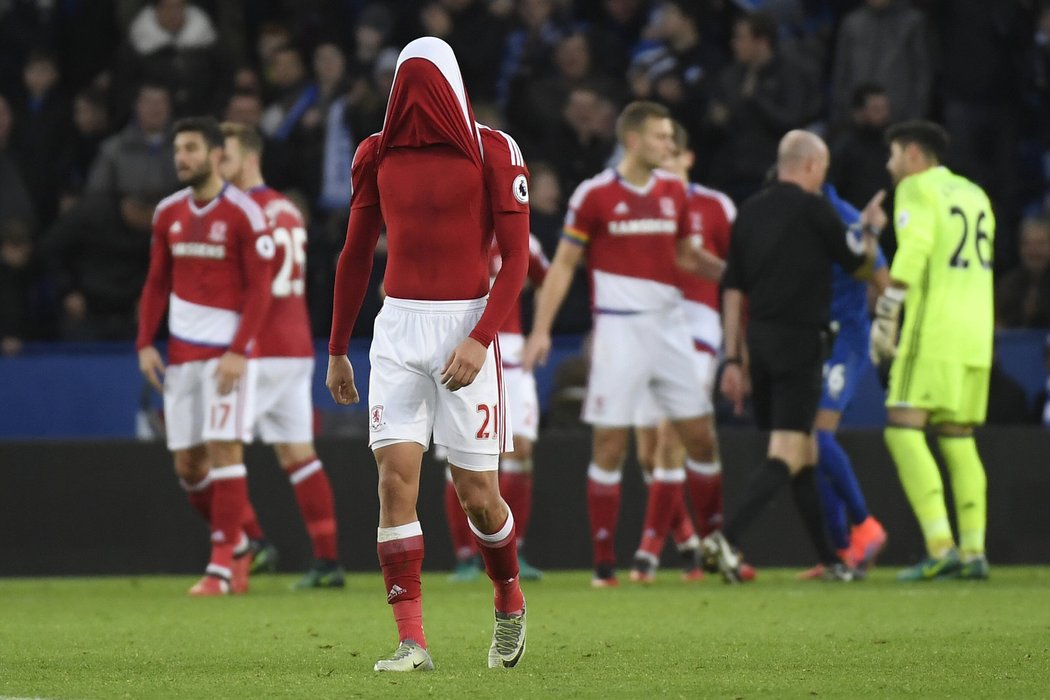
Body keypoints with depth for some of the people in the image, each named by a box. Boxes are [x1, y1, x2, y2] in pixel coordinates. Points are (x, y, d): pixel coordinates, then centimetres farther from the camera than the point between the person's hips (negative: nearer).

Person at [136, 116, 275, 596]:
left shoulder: (243, 214, -9)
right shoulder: (168, 213, 9)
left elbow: (259, 290, -10)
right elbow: (157, 283, 15)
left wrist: (239, 351, -18)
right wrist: (145, 342, 5)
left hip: (228, 349, -6)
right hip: (182, 352, 6)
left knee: (224, 447, -12)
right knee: (187, 461, 5)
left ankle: (222, 565, -8)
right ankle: (236, 545, 24)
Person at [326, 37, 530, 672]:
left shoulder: (493, 152, -3)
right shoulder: (378, 155, 9)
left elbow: (516, 258, -5)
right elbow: (356, 256, 18)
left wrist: (480, 340, -16)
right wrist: (337, 350, 20)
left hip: (466, 326, -3)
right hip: (398, 330, 3)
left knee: (477, 494, 0)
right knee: (396, 479, -10)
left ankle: (510, 601, 29)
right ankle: (412, 642, -9)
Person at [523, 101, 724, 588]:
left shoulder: (672, 191, 9)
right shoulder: (595, 194, -5)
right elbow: (564, 264, -1)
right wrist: (541, 329, -7)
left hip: (668, 325, 5)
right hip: (619, 327, -5)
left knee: (699, 437, 3)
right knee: (610, 442, -5)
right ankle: (604, 560, 1)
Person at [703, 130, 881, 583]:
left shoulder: (750, 212, 10)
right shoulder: (812, 209, -7)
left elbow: (733, 289, 9)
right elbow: (858, 267, 7)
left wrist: (733, 359, 12)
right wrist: (870, 231, 28)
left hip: (760, 341, 7)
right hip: (799, 341, -7)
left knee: (804, 455, 15)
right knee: (787, 455, -10)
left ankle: (828, 558, 21)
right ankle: (727, 538, -28)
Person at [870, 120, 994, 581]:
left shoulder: (917, 189, -3)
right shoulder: (975, 194, 21)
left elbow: (913, 254, -15)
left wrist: (885, 318, -13)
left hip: (932, 334, -8)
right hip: (976, 333, 8)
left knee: (904, 428, -10)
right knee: (958, 439, 11)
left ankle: (941, 547, -22)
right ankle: (974, 552, 4)